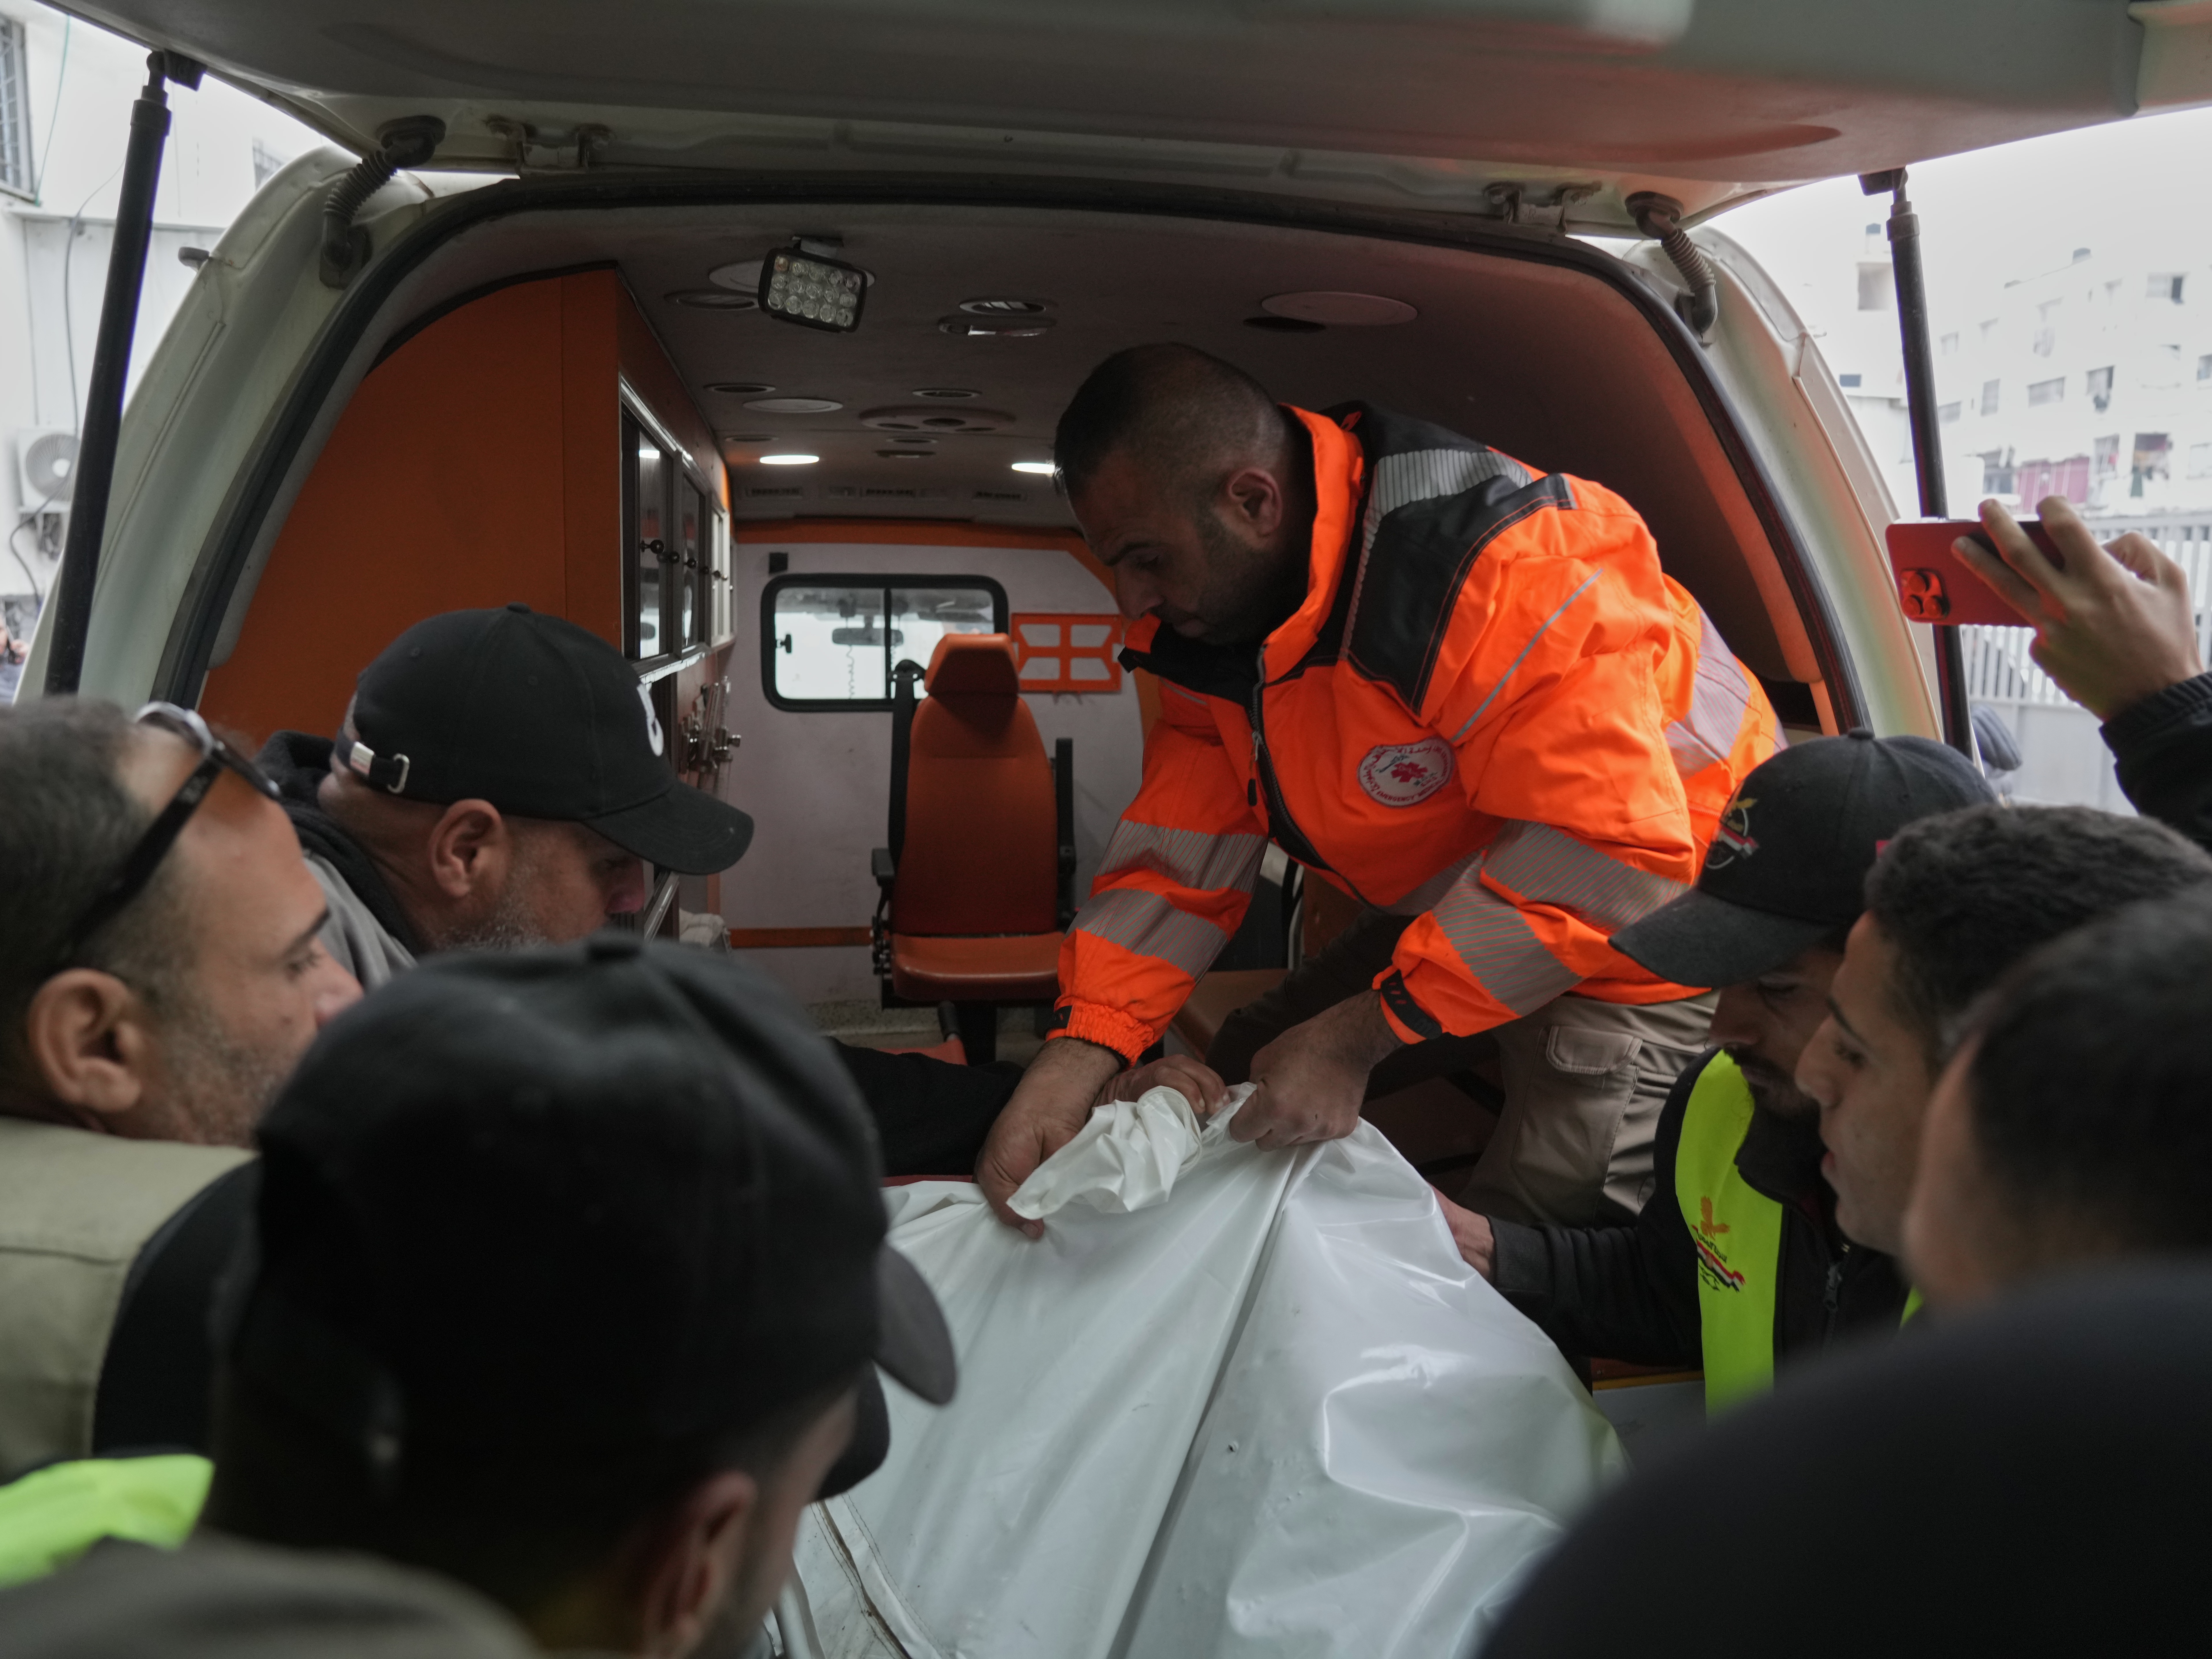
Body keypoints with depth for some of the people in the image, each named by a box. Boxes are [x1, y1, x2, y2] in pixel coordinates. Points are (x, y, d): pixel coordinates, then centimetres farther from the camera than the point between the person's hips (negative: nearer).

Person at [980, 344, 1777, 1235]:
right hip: (1447, 916, 8)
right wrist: (1077, 1049, -19)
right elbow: (1182, 856, -6)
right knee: (1237, 1088, 12)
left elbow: (1603, 863, -36)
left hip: (1647, 920, -8)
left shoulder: (1514, 567, -35)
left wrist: (1359, 1036, -32)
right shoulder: (1207, 601, -6)